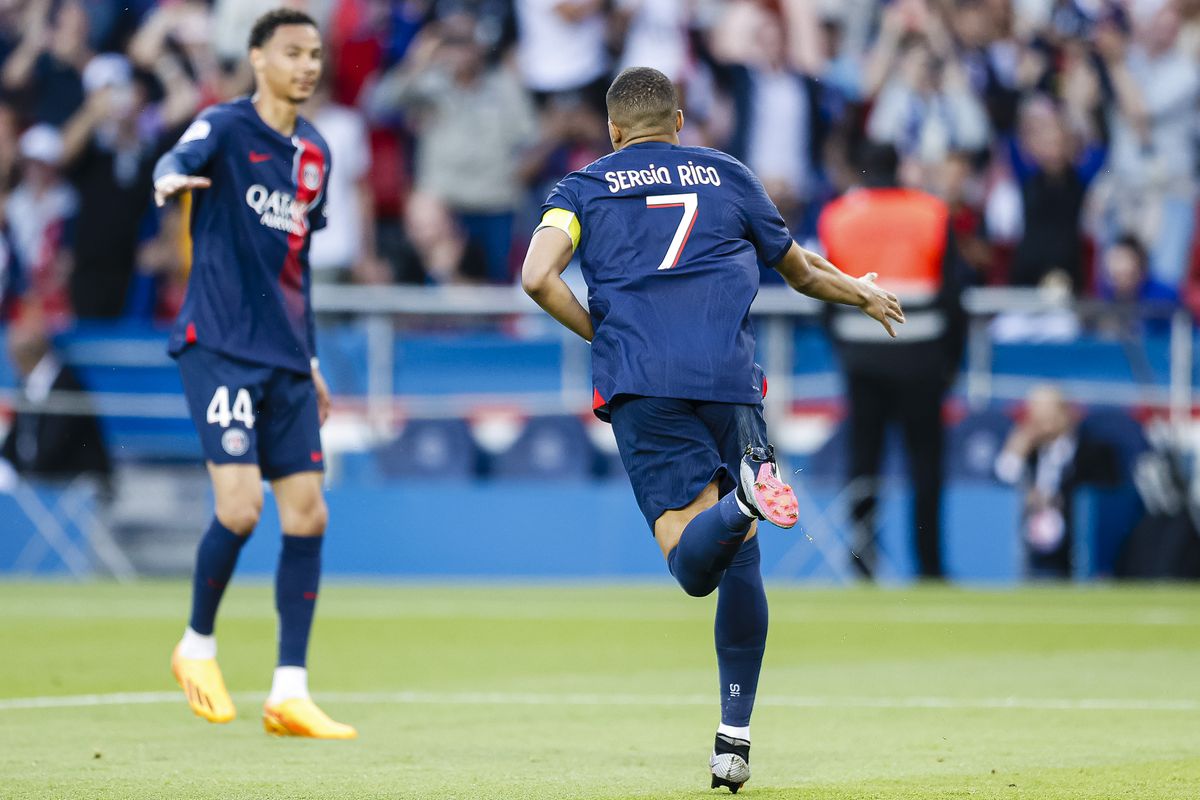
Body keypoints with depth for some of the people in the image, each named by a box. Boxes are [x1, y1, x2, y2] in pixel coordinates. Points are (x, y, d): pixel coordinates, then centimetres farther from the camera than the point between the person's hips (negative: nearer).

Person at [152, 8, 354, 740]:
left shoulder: (316, 153, 15)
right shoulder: (225, 127, -5)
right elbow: (184, 158, -28)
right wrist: (171, 179, -53)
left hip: (286, 361, 7)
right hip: (220, 346, -6)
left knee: (307, 515, 0)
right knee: (240, 507, -15)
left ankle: (290, 693, 3)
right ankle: (198, 646, 10)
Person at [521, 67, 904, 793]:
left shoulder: (584, 187, 15)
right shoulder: (728, 174, 19)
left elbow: (538, 277, -3)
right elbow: (801, 271, 30)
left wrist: (601, 333, 13)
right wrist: (862, 295, 49)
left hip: (639, 383, -1)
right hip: (730, 378, 1)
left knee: (693, 561, -9)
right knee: (739, 557, 11)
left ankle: (743, 497, -42)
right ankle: (735, 737, 4)